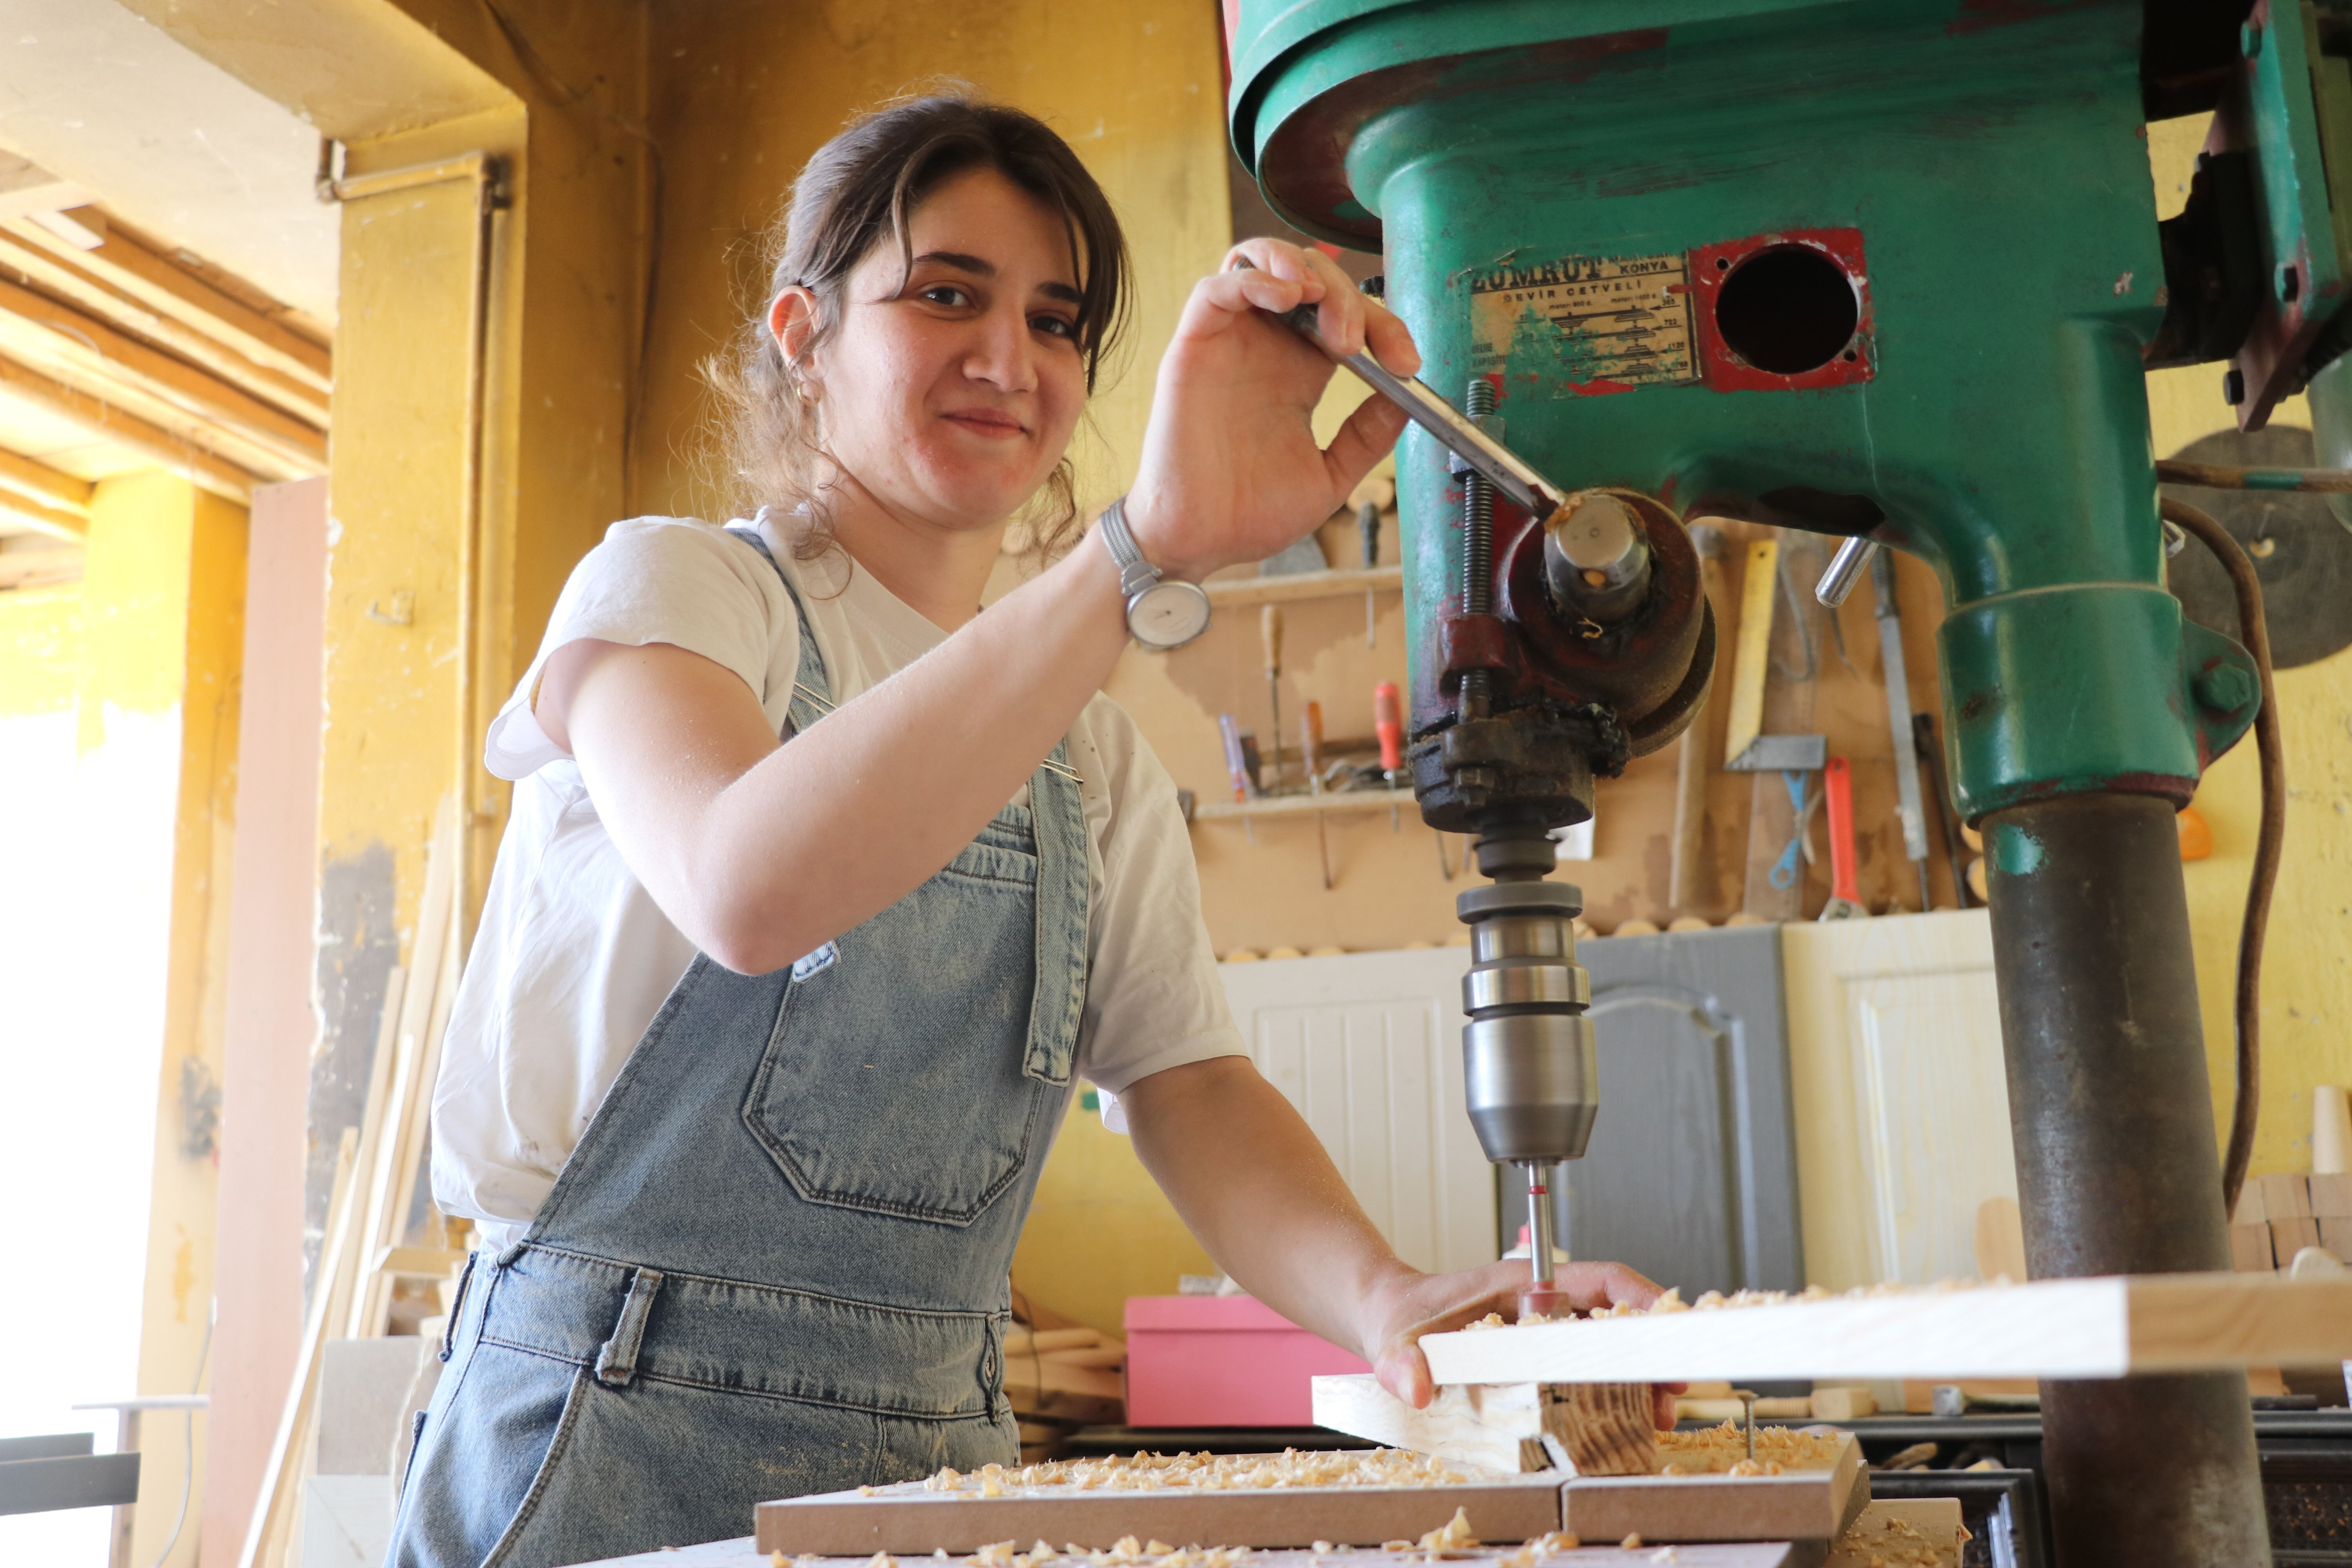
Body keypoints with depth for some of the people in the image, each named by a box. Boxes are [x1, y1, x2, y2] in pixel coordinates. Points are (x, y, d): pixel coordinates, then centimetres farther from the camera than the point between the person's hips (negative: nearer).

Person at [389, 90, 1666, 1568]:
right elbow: (745, 887, -26)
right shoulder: (671, 587, -4)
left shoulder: (1095, 756, 11)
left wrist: (1382, 1295, -19)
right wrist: (1146, 551, -35)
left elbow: (1193, 1083, 1)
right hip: (615, 1432, -4)